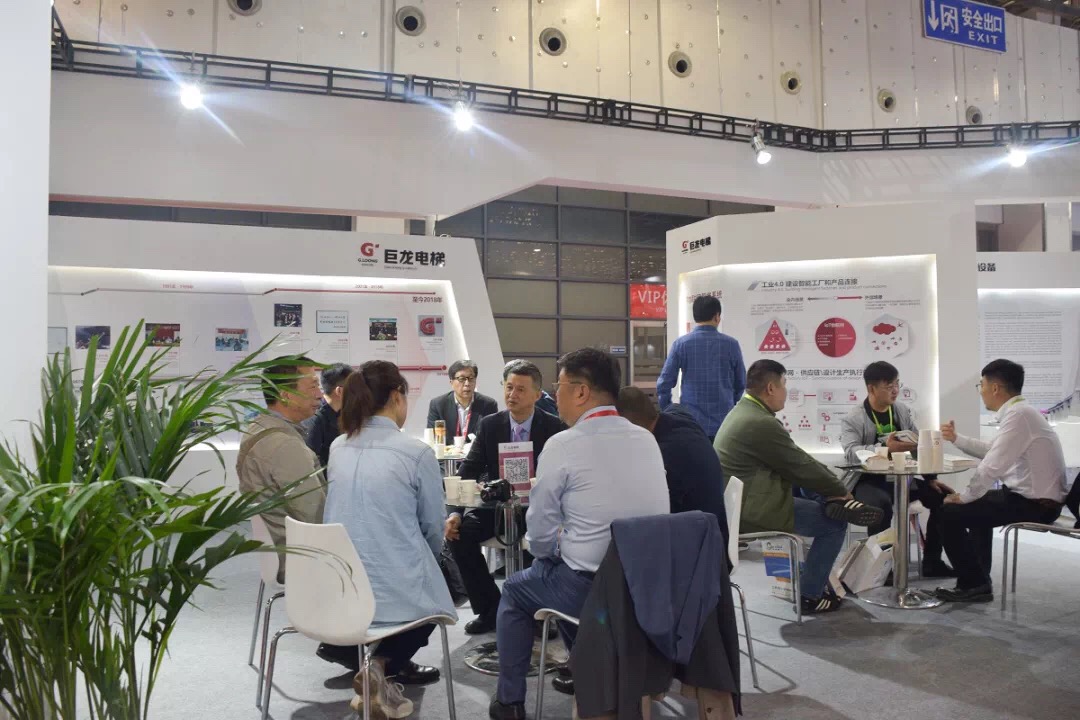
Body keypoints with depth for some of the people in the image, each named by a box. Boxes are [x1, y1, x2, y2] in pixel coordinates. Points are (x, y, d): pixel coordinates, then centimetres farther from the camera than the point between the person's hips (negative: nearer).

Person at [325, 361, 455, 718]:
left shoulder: (337, 448, 4)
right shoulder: (417, 452, -13)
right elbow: (434, 528, -1)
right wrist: (429, 555, 23)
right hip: (396, 591, -6)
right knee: (437, 584, 27)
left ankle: (391, 667, 31)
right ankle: (383, 665, 8)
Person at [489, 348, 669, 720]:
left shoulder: (563, 444, -15)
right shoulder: (647, 439, 3)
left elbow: (540, 535, -7)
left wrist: (555, 551, 15)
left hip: (592, 590, -6)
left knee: (515, 590, 22)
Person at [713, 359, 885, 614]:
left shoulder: (744, 411, 11)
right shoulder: (762, 423, -22)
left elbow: (798, 461, 12)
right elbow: (802, 467, -13)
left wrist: (831, 486, 5)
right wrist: (841, 491, 2)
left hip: (738, 503, 10)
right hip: (753, 510, -10)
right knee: (835, 524, 3)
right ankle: (810, 595, 11)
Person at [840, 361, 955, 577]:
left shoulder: (903, 411, 10)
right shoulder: (852, 419, -9)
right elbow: (851, 453, -25)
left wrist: (931, 478, -5)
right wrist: (885, 448, -39)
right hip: (869, 481, -6)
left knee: (942, 497, -9)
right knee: (881, 504, -36)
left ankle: (931, 562, 4)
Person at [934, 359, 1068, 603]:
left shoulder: (1017, 415, -22)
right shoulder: (1019, 411, 10)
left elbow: (993, 466, -25)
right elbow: (992, 449, 25)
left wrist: (965, 496, -12)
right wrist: (957, 439, 20)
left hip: (1034, 504, -10)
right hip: (1038, 498, 10)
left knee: (951, 513, -9)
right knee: (978, 505, 31)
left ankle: (974, 585, 6)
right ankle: (978, 579, 35)